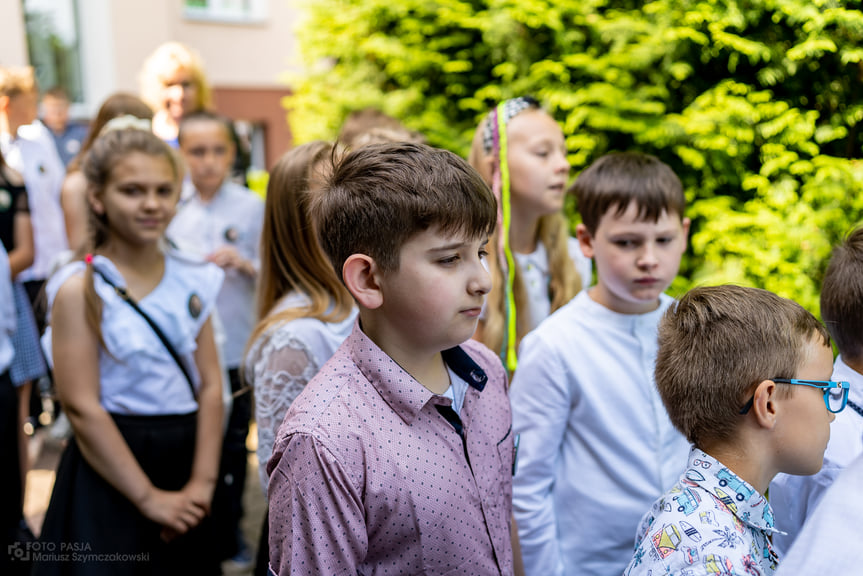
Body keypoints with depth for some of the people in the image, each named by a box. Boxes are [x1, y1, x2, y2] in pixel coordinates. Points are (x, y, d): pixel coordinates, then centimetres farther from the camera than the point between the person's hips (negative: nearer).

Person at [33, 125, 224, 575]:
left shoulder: (191, 281, 4)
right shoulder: (79, 290, -10)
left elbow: (210, 386, 2)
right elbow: (82, 407, -14)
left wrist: (202, 482, -7)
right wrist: (148, 497, -14)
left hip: (187, 458, 5)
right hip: (110, 471, -4)